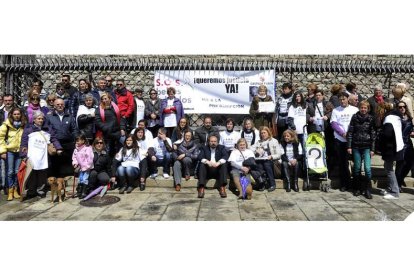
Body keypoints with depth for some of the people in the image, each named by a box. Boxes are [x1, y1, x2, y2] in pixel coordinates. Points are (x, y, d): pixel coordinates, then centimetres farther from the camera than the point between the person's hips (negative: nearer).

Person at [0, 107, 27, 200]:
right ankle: (10, 191, 12)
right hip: (10, 151, -2)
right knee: (10, 172, 1)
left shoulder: (24, 125, 5)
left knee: (17, 171, 6)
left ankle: (15, 190, 18)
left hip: (20, 151, 2)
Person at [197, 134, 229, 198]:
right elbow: (200, 157, -7)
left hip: (218, 170, 0)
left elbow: (226, 156, -8)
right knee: (202, 164, -27)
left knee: (224, 164, -26)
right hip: (207, 171, 0)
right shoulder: (204, 148, 12)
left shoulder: (221, 148, 12)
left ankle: (222, 188, -30)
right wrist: (207, 162, -28)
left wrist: (218, 163, -27)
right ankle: (201, 188, -32)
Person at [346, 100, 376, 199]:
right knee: (357, 168, 8)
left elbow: (373, 134, 3)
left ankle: (368, 190, 3)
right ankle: (358, 188, 21)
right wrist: (349, 146, -1)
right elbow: (350, 132, 3)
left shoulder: (371, 119, 2)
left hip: (367, 147, -1)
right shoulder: (355, 117, 3)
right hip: (356, 146, 1)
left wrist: (372, 149, -1)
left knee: (367, 168, -8)